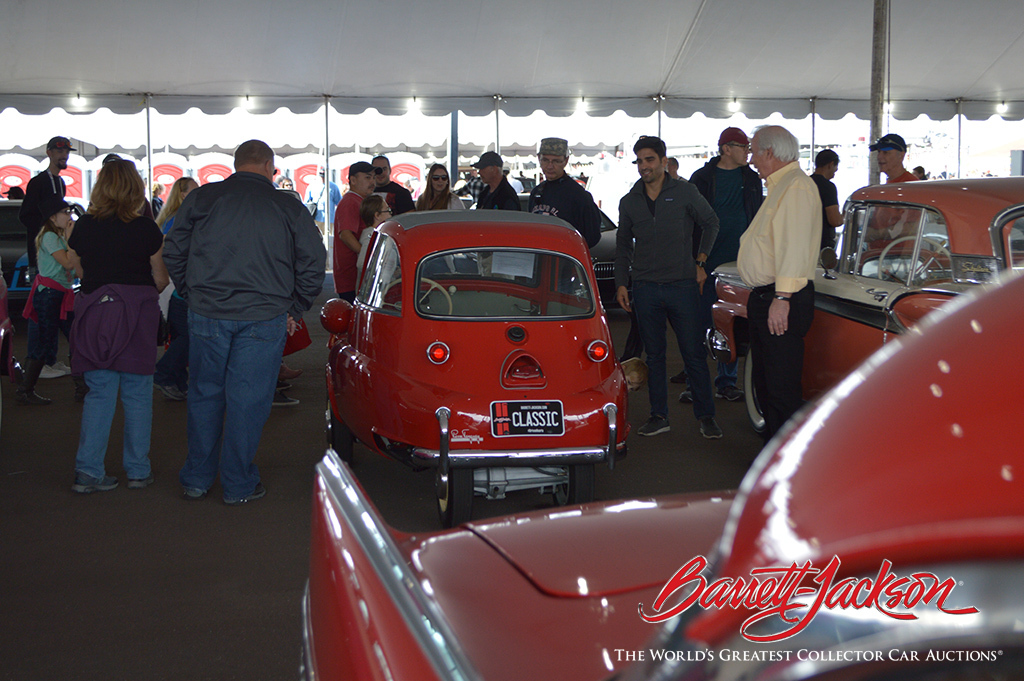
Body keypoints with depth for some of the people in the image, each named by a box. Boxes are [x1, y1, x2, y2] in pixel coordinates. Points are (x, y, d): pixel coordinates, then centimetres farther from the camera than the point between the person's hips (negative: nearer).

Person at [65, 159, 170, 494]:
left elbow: (79, 269, 8)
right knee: (137, 393, 7)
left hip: (93, 312, 3)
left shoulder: (83, 227, 1)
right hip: (137, 313, -2)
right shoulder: (145, 228, -6)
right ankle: (138, 470, 13)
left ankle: (88, 471, 5)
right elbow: (161, 279, -1)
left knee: (99, 393, 9)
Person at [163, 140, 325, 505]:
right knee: (248, 399, 5)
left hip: (206, 313, 2)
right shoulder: (289, 207, 1)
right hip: (264, 319, -2)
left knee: (204, 395, 14)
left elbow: (173, 252, 8)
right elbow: (314, 260, 1)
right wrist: (294, 309, 10)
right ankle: (239, 485, 13)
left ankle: (197, 478, 23)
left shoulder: (201, 198, 5)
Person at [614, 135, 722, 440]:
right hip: (645, 288, 3)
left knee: (694, 354, -1)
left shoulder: (684, 192, 0)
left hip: (682, 285, -3)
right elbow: (623, 245, 17)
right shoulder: (629, 202, 9)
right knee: (654, 355, 8)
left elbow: (711, 223, 11)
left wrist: (700, 260, 5)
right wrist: (621, 283, 9)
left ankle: (705, 415, 8)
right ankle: (659, 416, 15)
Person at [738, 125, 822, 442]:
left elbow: (795, 247, -23)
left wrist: (782, 298, -27)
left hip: (782, 302, -11)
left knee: (782, 392, -9)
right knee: (765, 386, 15)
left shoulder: (797, 186, -14)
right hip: (766, 298, 11)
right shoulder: (779, 187, 21)